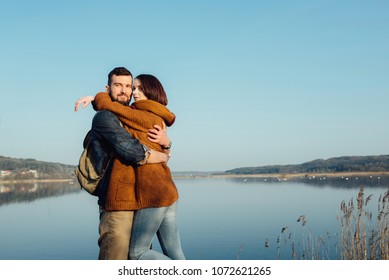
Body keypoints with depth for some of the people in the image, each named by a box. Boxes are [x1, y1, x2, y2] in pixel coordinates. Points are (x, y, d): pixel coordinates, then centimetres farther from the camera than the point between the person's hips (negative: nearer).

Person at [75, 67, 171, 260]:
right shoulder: (104, 117, -4)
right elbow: (134, 153, -17)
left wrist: (165, 141, -8)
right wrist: (162, 157, 0)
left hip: (140, 202, 8)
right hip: (118, 204, -8)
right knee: (115, 256, -10)